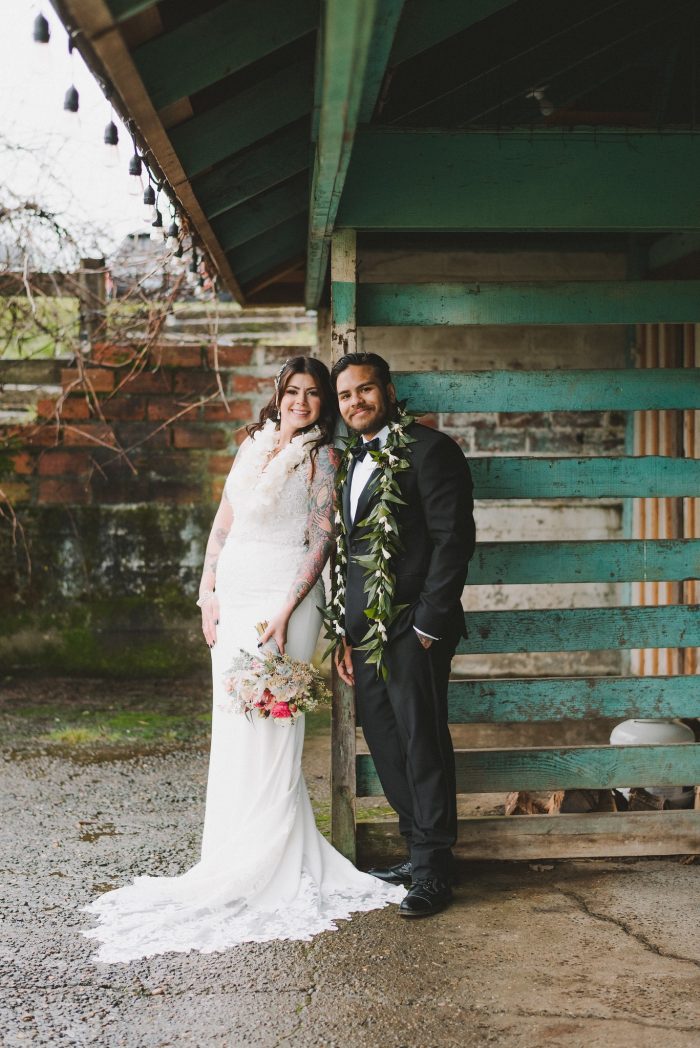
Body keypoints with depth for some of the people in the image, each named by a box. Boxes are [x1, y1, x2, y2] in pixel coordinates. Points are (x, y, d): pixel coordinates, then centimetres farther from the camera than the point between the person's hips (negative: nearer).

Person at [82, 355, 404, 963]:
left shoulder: (321, 456, -2)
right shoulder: (253, 446, 15)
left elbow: (322, 537, -9)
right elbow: (224, 522, 16)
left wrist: (286, 610, -17)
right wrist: (208, 592, 7)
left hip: (283, 597, -6)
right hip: (233, 595, 6)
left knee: (269, 725, -5)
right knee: (233, 724, 8)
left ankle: (267, 869, 5)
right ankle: (232, 859, 18)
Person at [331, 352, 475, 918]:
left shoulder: (429, 449, -7)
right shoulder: (353, 463, 17)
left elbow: (454, 538, -13)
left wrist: (428, 623, -16)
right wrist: (345, 632, 15)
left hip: (412, 628, -8)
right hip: (366, 631, 8)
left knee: (423, 745, -1)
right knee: (386, 745, 12)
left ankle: (434, 872, 9)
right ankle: (418, 850, 25)